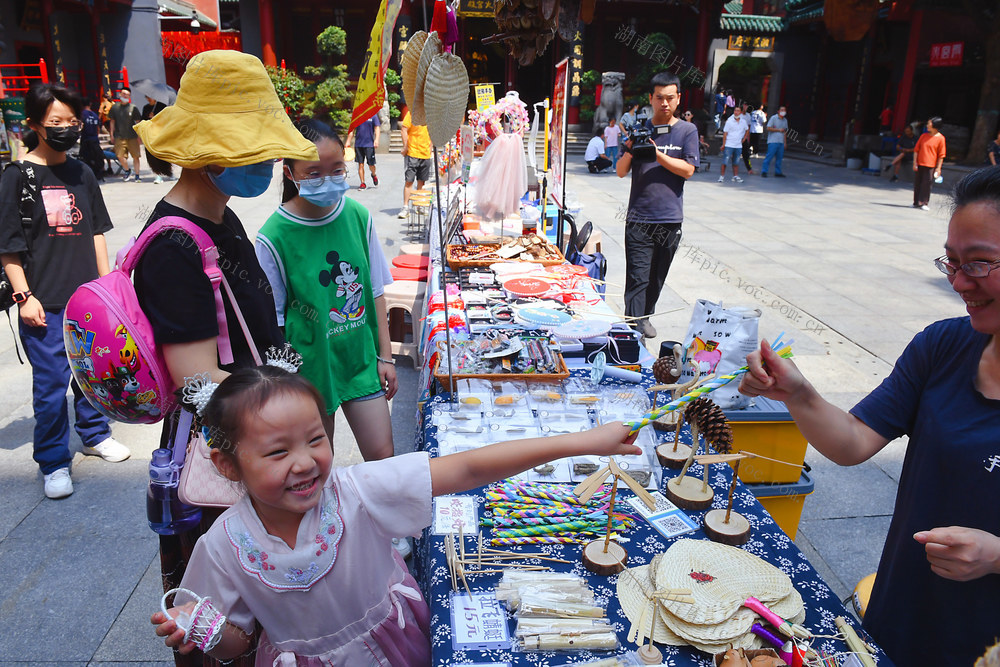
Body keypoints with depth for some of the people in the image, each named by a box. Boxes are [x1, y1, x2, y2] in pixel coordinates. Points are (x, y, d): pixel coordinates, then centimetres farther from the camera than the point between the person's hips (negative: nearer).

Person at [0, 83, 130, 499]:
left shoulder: (81, 174, 8)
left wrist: (106, 280, 12)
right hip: (45, 302, -4)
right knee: (51, 382, 0)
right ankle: (53, 463, 15)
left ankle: (95, 433, 36)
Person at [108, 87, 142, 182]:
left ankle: (136, 175, 10)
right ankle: (127, 171, 18)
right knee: (120, 156, -6)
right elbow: (112, 121, 12)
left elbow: (138, 122, 4)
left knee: (135, 156, 0)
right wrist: (112, 134, 8)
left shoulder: (133, 108, 0)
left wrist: (139, 135, 1)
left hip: (132, 136, -1)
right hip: (119, 136, 1)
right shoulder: (115, 107, 5)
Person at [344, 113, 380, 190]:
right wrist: (348, 142, 8)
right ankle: (362, 183, 10)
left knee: (371, 165, -2)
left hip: (369, 144, -3)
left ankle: (374, 175, 31)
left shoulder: (373, 115, 1)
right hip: (358, 144, 3)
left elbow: (377, 128, -3)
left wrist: (376, 140, -18)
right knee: (360, 164, 2)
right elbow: (352, 130, 14)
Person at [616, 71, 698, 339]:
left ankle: (644, 318, 29)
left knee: (657, 277, 12)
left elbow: (688, 169, -6)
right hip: (639, 217, -1)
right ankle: (634, 327, -6)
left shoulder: (687, 130, 5)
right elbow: (621, 172, 5)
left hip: (670, 219, 1)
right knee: (637, 278, -8)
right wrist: (629, 149, -13)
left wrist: (656, 153, -15)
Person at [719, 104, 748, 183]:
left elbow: (747, 130, 23)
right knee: (725, 161, -5)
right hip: (729, 145, -4)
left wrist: (743, 139, 13)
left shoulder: (743, 121, 6)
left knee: (736, 162, 9)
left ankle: (735, 176, 16)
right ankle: (722, 176, 2)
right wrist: (723, 145, -9)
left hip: (738, 146, 4)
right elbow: (725, 133, -5)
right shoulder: (729, 121, -4)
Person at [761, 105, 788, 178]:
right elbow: (768, 128, -9)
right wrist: (779, 130, -11)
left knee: (779, 158, 7)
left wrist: (784, 142, 16)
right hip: (773, 141, -6)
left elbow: (785, 132, 22)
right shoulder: (773, 118, -3)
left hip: (781, 142, 6)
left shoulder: (785, 120, 17)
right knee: (769, 156, -9)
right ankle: (764, 171, -4)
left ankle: (778, 172, 13)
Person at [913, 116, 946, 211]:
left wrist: (938, 168, -5)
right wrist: (915, 163, 2)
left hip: (930, 165, -4)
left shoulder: (940, 138, -3)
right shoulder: (924, 136, 8)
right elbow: (916, 150, 9)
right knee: (917, 183, 7)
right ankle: (916, 202, 17)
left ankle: (923, 203, 1)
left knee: (926, 184, -5)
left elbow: (941, 155, -2)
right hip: (919, 164, 4)